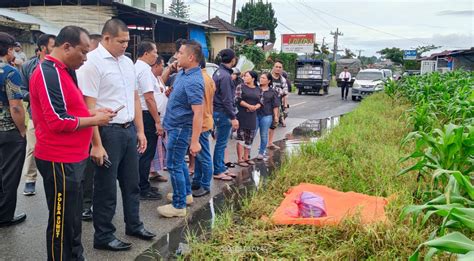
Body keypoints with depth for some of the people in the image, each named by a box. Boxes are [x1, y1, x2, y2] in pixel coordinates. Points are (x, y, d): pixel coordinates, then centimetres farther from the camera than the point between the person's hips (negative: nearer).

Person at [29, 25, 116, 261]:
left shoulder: (62, 71, 15)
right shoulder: (49, 73, -18)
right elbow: (58, 121, -24)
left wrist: (93, 112, 7)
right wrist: (94, 120, -14)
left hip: (71, 158, 10)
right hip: (59, 160, -10)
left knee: (73, 216, 19)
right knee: (62, 220, 1)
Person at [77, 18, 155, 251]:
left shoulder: (127, 62, 10)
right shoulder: (92, 62, -14)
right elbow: (88, 107, -17)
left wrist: (140, 131, 13)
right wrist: (96, 144, -20)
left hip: (129, 130, 7)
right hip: (108, 132, -7)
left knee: (131, 182, 19)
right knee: (106, 188, 5)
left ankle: (133, 225, 36)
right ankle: (103, 236, 21)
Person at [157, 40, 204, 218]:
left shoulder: (193, 82, -26)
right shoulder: (182, 73, 5)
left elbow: (198, 113, -29)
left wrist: (195, 141, -31)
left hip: (180, 129, -10)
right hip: (176, 126, 10)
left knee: (174, 166, -2)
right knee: (179, 162, 22)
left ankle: (179, 206, 9)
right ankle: (186, 194, 37)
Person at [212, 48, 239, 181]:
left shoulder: (219, 72, 11)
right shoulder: (225, 76, -19)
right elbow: (227, 100, -21)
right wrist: (233, 117, -18)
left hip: (218, 111, 10)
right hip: (223, 113, -10)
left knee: (221, 142, 17)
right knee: (221, 143, -1)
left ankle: (222, 168, 27)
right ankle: (218, 171, 9)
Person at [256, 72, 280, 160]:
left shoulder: (272, 92, 4)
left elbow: (275, 105, 6)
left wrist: (276, 116, 3)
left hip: (266, 116, 0)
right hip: (255, 114, 0)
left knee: (264, 135, 8)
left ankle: (261, 152, 21)